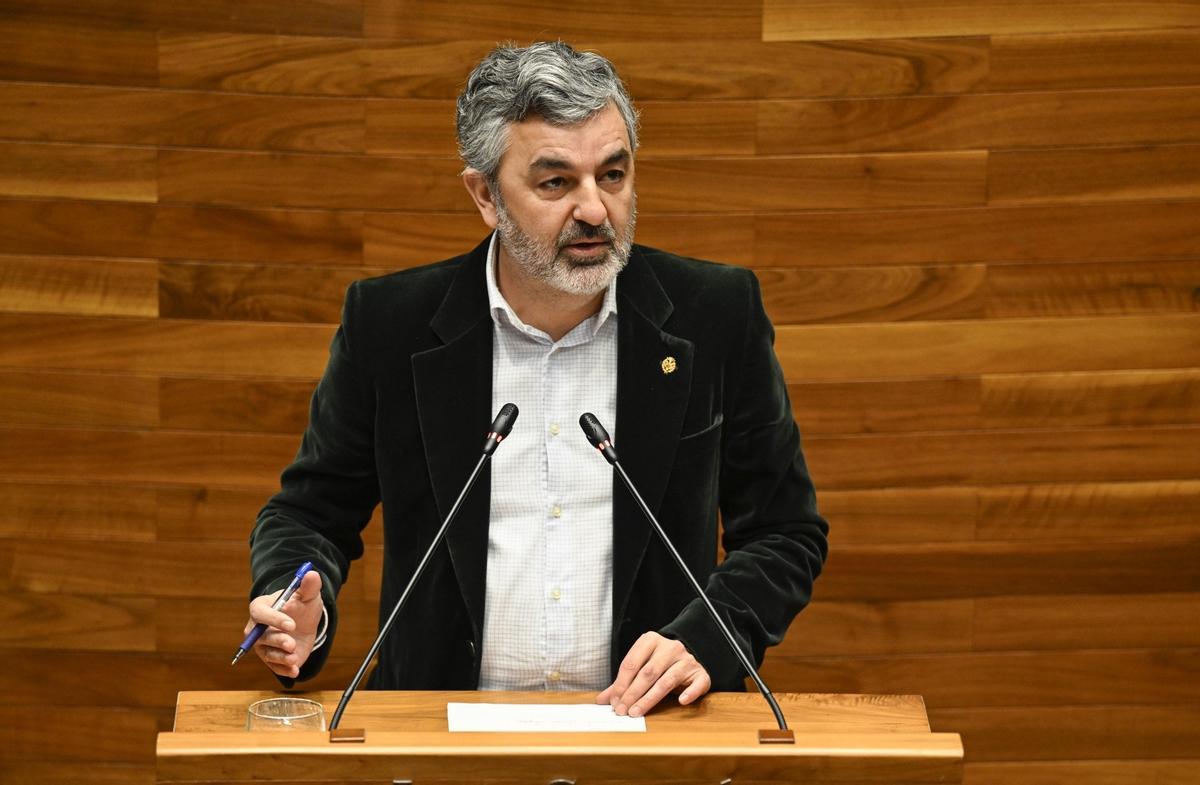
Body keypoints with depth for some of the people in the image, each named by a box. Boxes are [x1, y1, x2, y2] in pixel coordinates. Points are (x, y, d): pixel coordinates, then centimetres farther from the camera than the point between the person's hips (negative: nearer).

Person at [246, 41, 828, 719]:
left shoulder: (717, 314, 4)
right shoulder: (389, 324, 4)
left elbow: (787, 533, 10)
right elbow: (311, 512, 14)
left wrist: (701, 640, -8)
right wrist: (298, 608, -8)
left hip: (649, 721, 0)